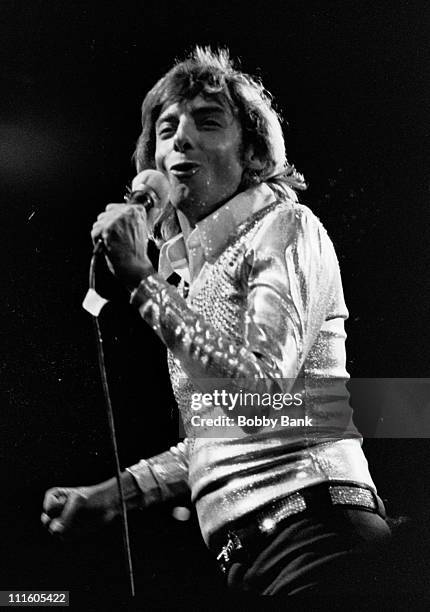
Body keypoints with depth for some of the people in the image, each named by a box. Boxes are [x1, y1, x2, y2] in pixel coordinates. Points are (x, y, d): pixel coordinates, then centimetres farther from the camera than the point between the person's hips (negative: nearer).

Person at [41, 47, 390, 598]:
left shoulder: (286, 226, -6)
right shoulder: (188, 267, 14)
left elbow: (260, 393, -21)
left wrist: (141, 279, -17)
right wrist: (110, 494, 15)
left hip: (312, 530, -7)